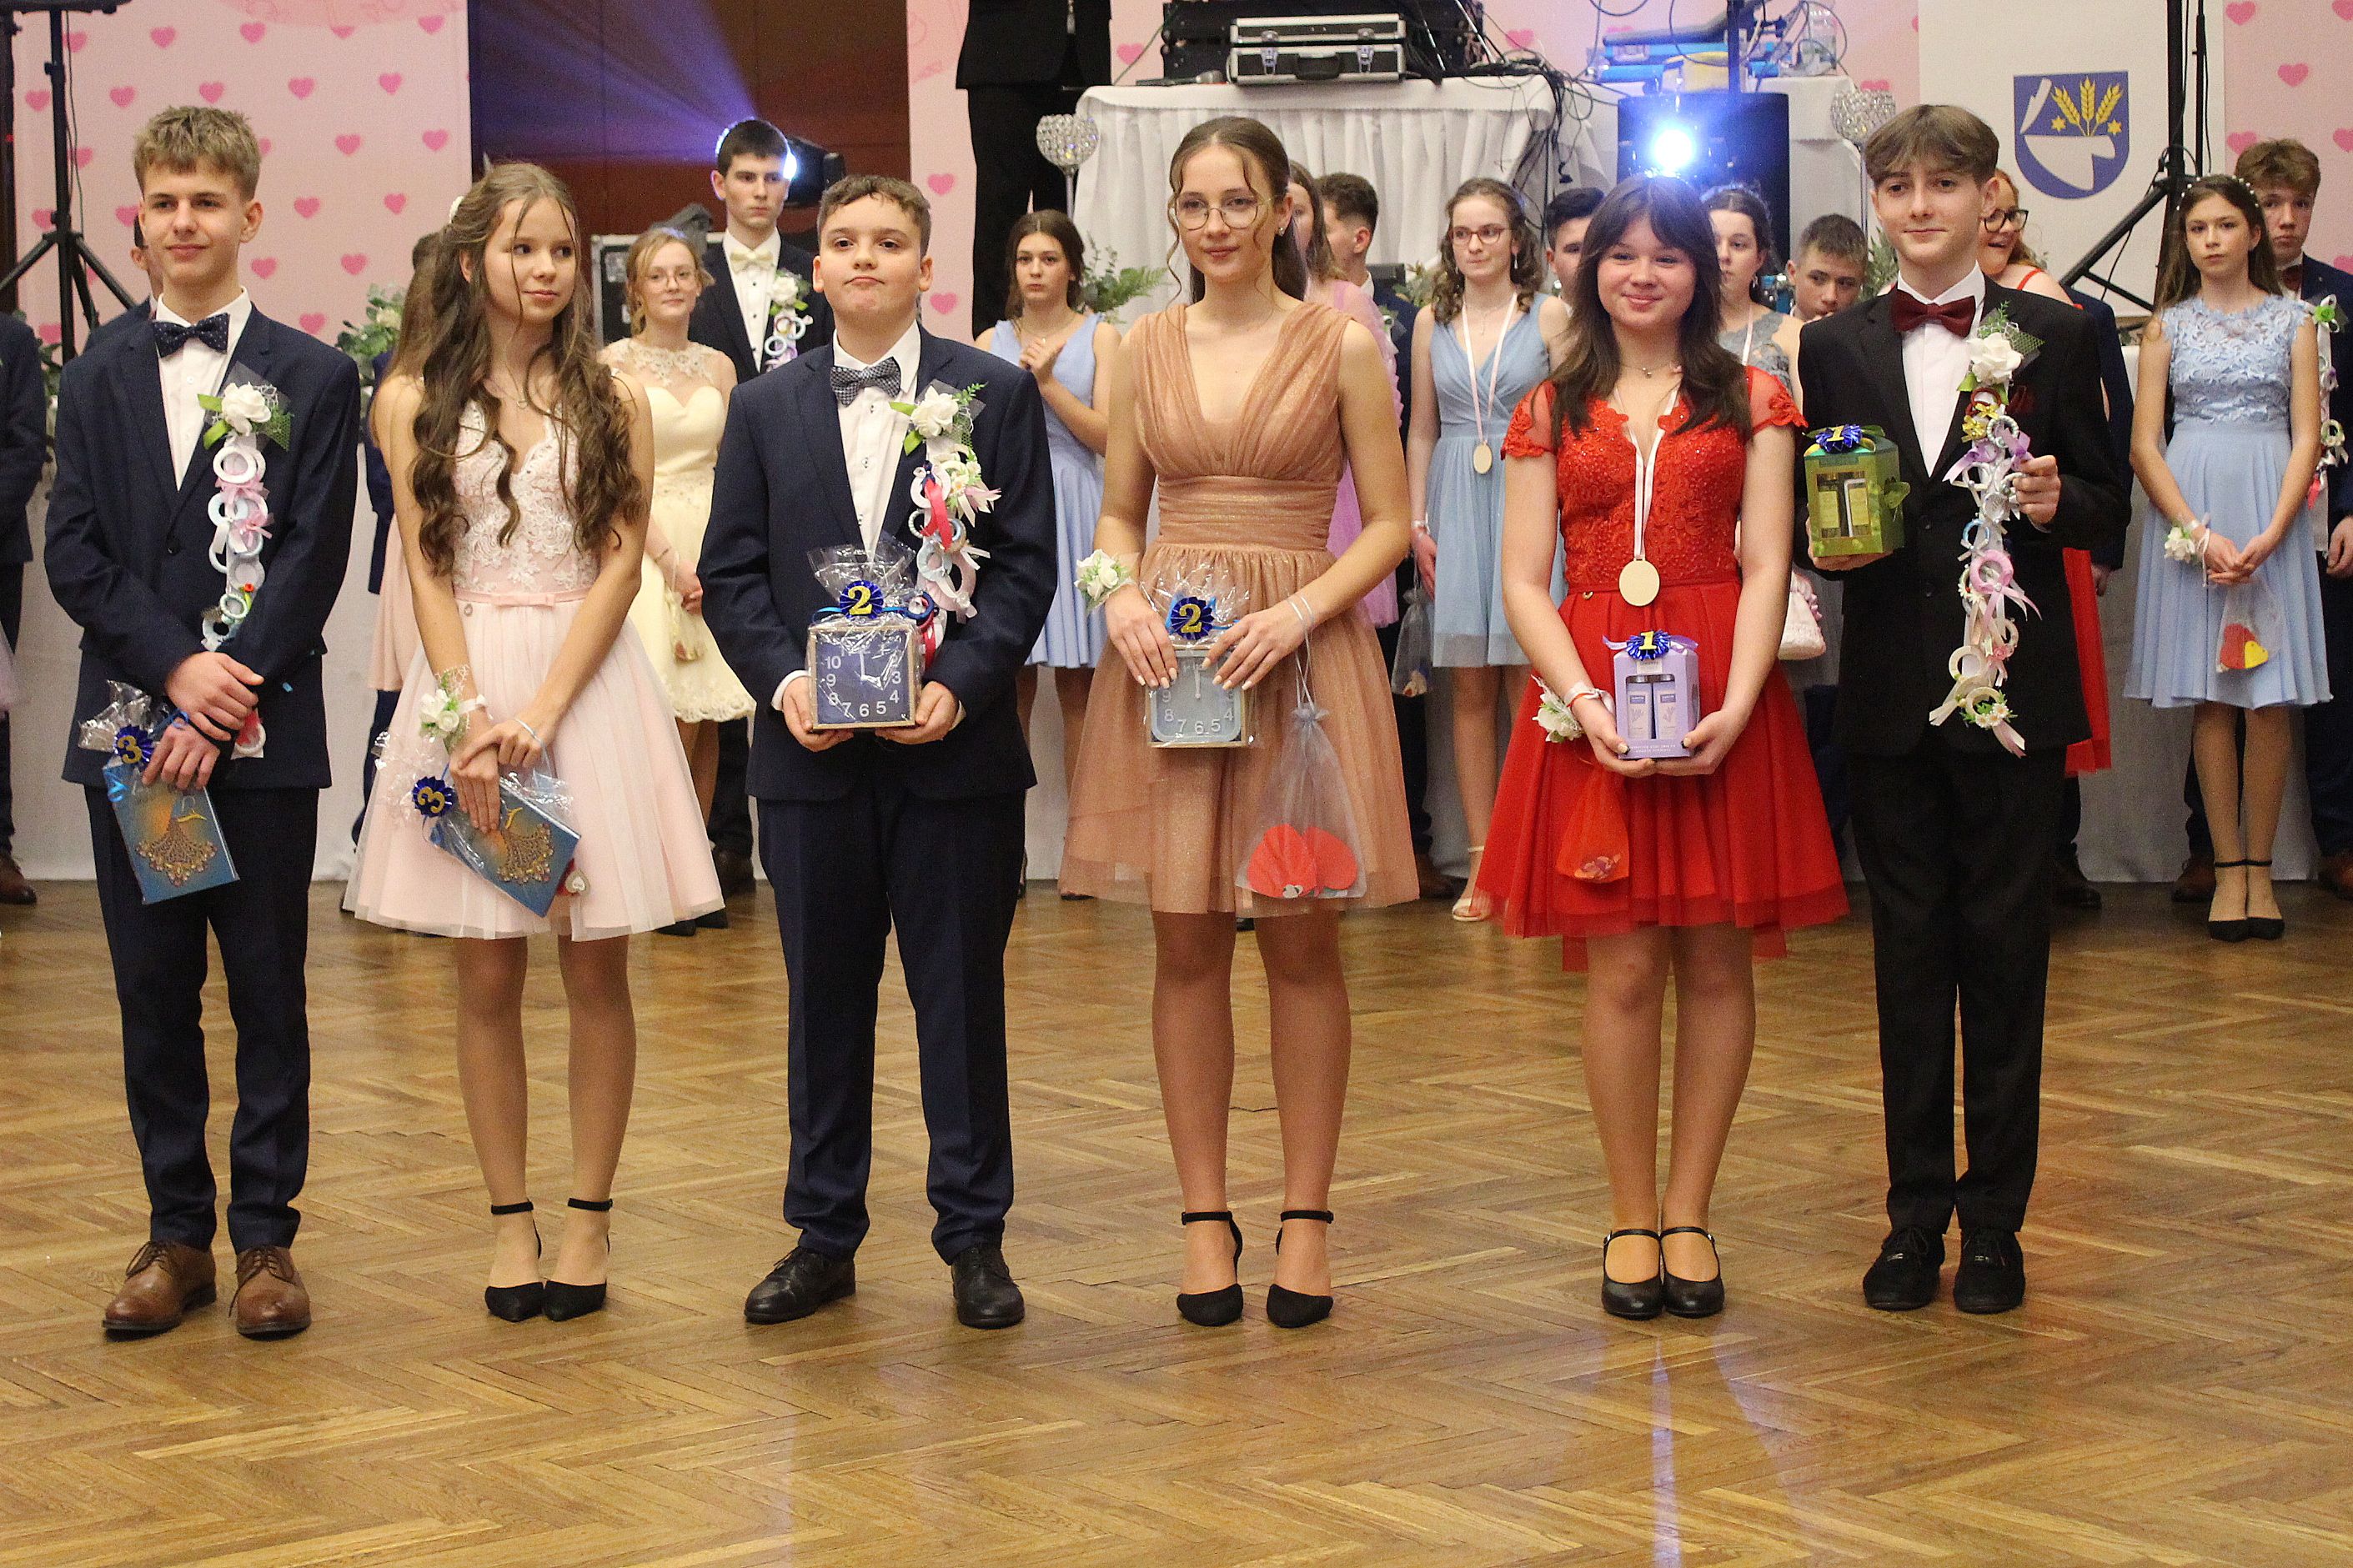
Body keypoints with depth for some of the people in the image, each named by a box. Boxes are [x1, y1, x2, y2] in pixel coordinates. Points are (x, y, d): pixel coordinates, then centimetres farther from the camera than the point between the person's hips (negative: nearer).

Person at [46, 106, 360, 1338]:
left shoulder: (315, 379, 2)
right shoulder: (96, 381, 10)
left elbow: (313, 558, -5)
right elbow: (74, 554, 2)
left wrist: (227, 701, -14)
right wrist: (176, 668, -13)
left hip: (262, 736, -2)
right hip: (129, 728, 2)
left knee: (268, 993, 4)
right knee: (153, 995, 7)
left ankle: (266, 1235, 12)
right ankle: (176, 1232, 16)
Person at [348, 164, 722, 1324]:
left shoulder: (614, 403, 6)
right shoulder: (415, 402, 6)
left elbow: (620, 565, -1)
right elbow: (426, 572, 1)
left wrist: (542, 711, -13)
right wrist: (471, 715, -12)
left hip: (587, 682, 0)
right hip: (463, 680, 0)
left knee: (595, 968, 1)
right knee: (486, 976, 2)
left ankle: (589, 1217, 10)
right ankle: (510, 1218, 11)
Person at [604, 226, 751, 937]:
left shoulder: (718, 366, 13)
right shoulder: (612, 364, -1)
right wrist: (673, 560, -13)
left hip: (717, 551, 4)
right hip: (645, 547, -4)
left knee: (708, 724, 2)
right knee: (675, 723, -11)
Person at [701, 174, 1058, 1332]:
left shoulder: (996, 394, 3)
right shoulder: (765, 409, 10)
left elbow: (1026, 563, -1)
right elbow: (731, 573, 7)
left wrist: (960, 684, -15)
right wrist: (784, 680, -10)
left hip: (954, 745, -2)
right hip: (813, 751, 2)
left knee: (961, 994, 4)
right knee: (823, 996, 9)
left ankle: (974, 1235, 15)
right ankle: (823, 1234, 19)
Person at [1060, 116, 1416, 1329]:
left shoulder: (1342, 347, 1)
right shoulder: (1145, 350, 9)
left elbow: (1390, 523, 0)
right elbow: (1118, 513, 14)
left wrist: (1296, 614, -15)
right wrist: (1123, 597, -6)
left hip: (1302, 650, -2)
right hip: (1168, 654, 3)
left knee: (1301, 940, 1)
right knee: (1185, 942, 4)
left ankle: (1306, 1216, 11)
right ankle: (1204, 1214, 13)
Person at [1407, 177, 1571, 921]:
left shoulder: (1549, 316, 1)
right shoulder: (1433, 322, 10)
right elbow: (1422, 431, 13)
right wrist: (1417, 522, 4)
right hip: (1457, 505, 3)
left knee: (1527, 690, -5)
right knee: (1470, 692, 4)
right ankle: (1482, 862, 7)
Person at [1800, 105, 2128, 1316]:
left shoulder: (2053, 338, 3)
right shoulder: (1834, 347, 8)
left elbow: (2106, 507, 4)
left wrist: (2057, 502, -17)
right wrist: (1827, 543, -12)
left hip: (2013, 684, -1)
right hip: (1890, 690, 2)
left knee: (2005, 946, 3)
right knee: (1908, 953, 7)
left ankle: (1995, 1218, 12)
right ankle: (1914, 1214, 15)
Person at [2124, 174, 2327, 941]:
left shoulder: (2293, 319, 6)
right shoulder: (2167, 325, 7)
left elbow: (2307, 438, 1)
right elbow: (2144, 446, 2)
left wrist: (2269, 537, -11)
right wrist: (2199, 535, -10)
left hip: (2272, 508, 0)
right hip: (2189, 509, 0)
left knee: (2270, 697, -2)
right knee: (2211, 697, 0)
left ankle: (2259, 865, 6)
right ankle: (2228, 867, 4)